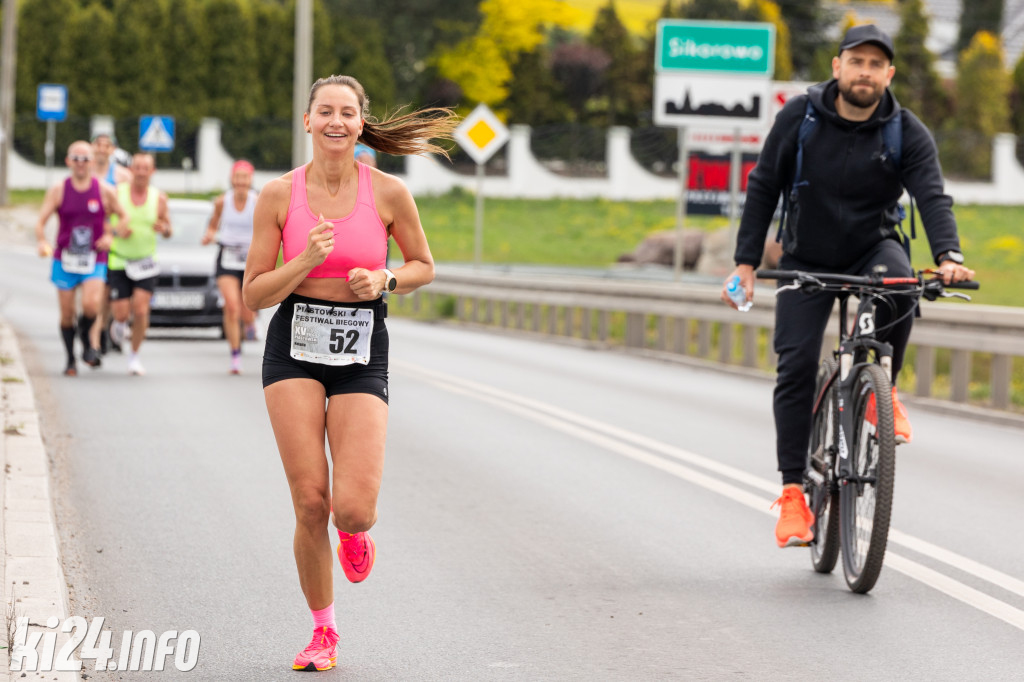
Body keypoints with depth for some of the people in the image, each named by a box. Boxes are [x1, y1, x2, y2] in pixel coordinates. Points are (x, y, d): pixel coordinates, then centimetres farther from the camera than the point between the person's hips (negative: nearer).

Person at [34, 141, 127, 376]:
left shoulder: (105, 191, 0)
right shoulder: (58, 190, 0)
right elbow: (41, 221, -4)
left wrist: (110, 236, -8)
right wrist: (43, 243, -23)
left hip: (94, 261, -1)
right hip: (64, 259, 1)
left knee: (91, 305, -23)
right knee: (67, 313, 3)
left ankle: (86, 339, 8)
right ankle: (70, 360, 21)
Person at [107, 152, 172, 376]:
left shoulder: (159, 198, 1)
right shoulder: (116, 193, -4)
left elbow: (168, 231, 11)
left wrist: (164, 228, -14)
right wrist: (115, 230, -18)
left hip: (146, 262, 0)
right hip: (119, 261, 0)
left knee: (140, 310, -15)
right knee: (121, 313, -5)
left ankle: (135, 355, 5)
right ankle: (119, 324, 35)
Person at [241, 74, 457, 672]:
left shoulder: (388, 192, -3)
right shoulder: (279, 194, -2)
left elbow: (424, 267, 11)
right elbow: (254, 294, -1)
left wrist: (382, 280, -9)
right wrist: (307, 260, -17)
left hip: (362, 355, 0)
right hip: (294, 348, 0)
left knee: (353, 509, -13)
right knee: (311, 501, -8)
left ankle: (356, 532, 27)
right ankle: (324, 632, 14)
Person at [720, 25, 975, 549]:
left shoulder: (908, 133, -11)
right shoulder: (799, 117, -10)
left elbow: (932, 197, -22)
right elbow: (764, 187, -3)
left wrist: (948, 257, -41)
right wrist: (746, 261, -9)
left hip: (872, 248, 0)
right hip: (807, 260, 1)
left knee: (898, 287, -35)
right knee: (796, 365, -11)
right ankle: (794, 490, -3)